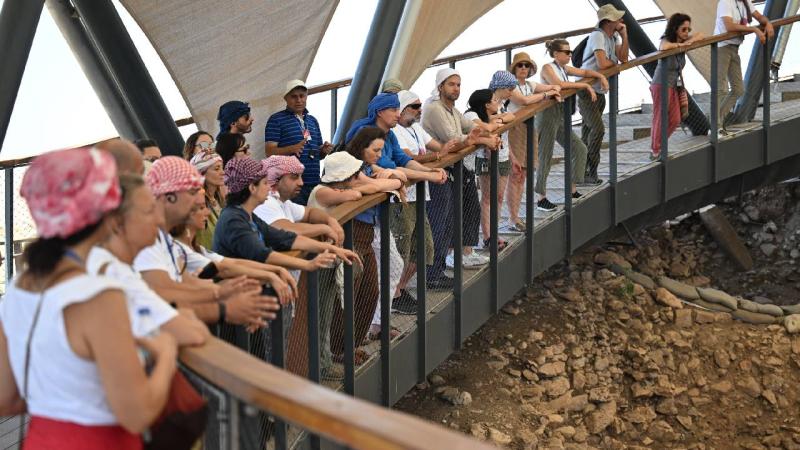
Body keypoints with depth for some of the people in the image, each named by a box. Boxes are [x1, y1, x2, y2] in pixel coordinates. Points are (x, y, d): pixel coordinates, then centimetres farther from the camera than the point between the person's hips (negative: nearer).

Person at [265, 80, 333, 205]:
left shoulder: (313, 121, 20)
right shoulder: (276, 120, 1)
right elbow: (269, 151, -8)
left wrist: (324, 150, 2)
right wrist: (292, 149, -24)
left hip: (314, 182, 6)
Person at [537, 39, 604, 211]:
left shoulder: (564, 68, 12)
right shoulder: (548, 68, -13)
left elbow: (584, 72, 24)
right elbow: (559, 84, -30)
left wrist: (601, 76, 5)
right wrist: (585, 85, -24)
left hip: (561, 116, 9)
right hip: (548, 115, -9)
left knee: (580, 149, 10)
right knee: (545, 157, -3)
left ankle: (573, 190, 19)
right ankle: (541, 198, 6)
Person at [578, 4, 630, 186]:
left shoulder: (613, 36, 7)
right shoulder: (598, 36, -19)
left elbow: (623, 58, -2)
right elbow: (602, 64, -28)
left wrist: (624, 35, -8)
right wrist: (615, 62, -7)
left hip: (600, 91, 9)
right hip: (586, 90, -9)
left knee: (588, 132, 12)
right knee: (598, 129, -16)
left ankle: (583, 172, 18)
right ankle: (589, 174, -10)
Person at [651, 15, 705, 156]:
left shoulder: (683, 40, 3)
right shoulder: (666, 41, -17)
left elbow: (700, 35, 11)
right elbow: (663, 47, -41)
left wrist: (689, 41, -9)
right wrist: (679, 45, -26)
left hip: (674, 86, 8)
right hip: (661, 85, -8)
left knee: (675, 120, 8)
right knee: (660, 121, -2)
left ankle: (659, 146, 23)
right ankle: (655, 152, 8)